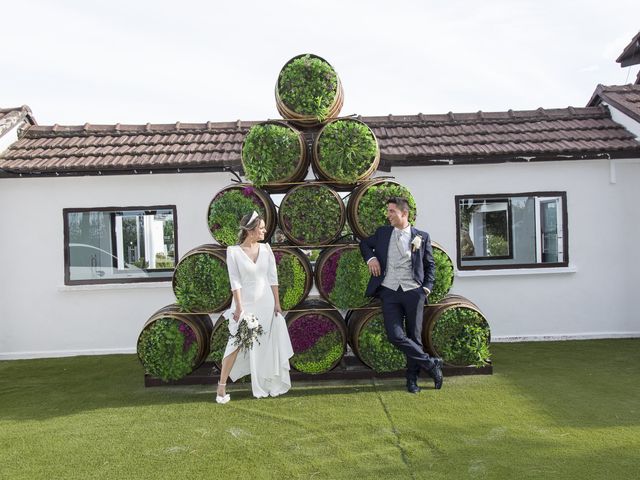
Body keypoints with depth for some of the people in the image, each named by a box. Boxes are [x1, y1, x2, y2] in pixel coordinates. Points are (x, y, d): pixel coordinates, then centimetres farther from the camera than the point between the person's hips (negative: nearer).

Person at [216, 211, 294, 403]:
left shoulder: (266, 248, 3)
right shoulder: (233, 251, -7)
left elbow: (272, 278, 4)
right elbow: (235, 281, -10)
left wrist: (277, 303, 2)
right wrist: (239, 307, -14)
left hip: (266, 303, 4)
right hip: (245, 303, -4)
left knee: (267, 345, 11)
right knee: (236, 344, -5)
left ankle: (269, 384, 28)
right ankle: (221, 387, 7)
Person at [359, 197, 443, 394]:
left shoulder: (422, 236, 5)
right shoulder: (382, 233, 10)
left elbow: (430, 265, 11)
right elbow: (364, 243, 25)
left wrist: (427, 288, 0)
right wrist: (370, 258, 5)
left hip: (413, 292, -1)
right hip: (389, 291, 1)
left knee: (414, 336, 6)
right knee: (395, 335, -11)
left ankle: (412, 378, 23)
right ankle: (432, 363, 6)